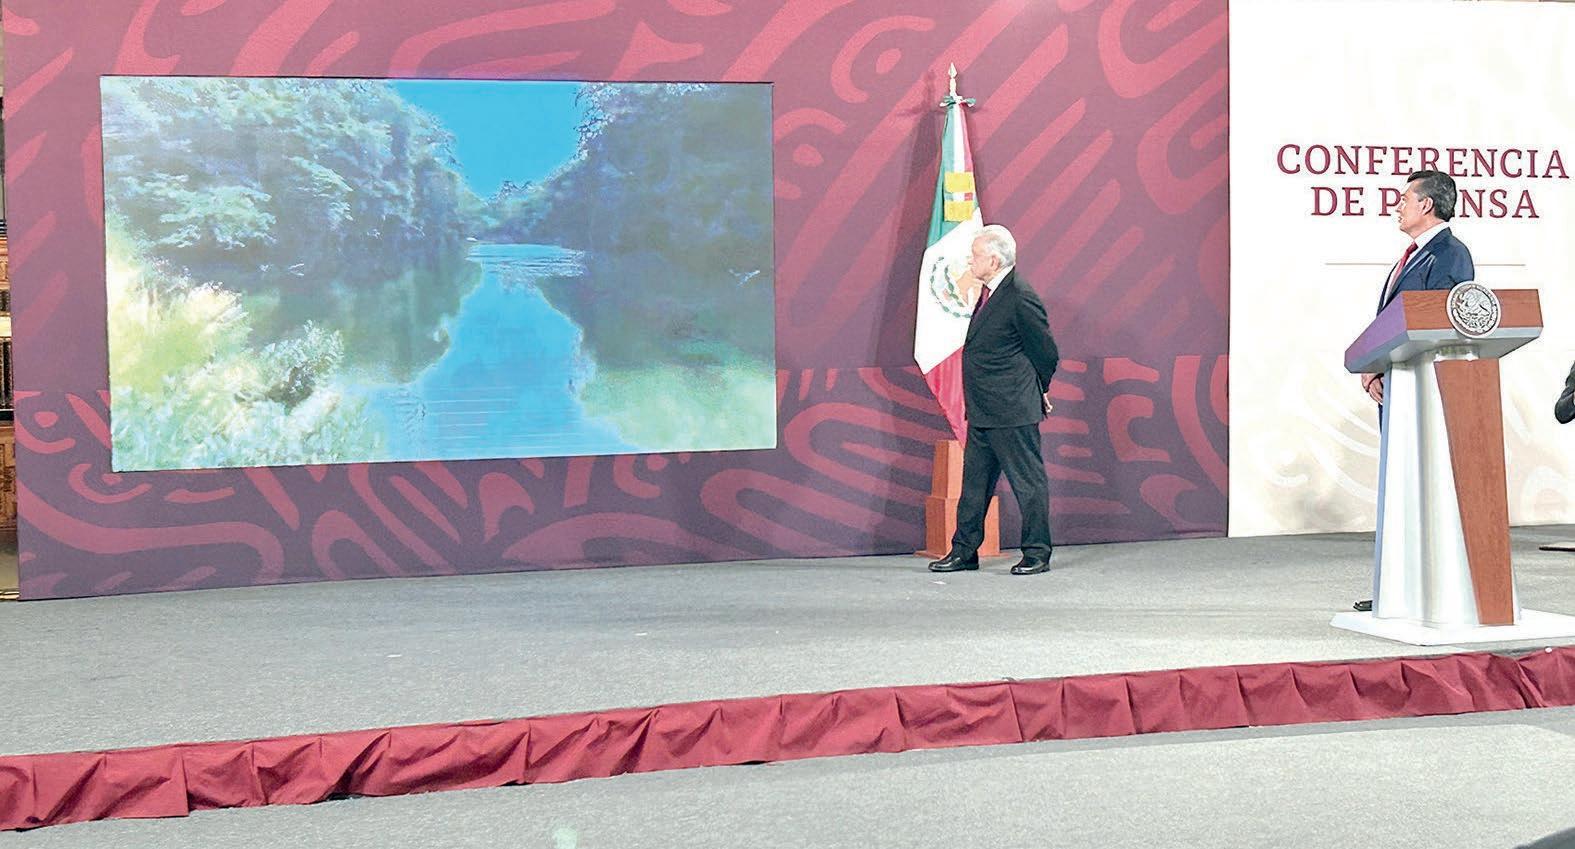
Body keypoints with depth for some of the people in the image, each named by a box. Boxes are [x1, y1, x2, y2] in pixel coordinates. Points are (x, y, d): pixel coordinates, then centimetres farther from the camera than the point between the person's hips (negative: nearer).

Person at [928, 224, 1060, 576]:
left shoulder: (1021, 299, -18)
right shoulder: (990, 291, 10)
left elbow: (1047, 353, -10)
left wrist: (1037, 392, 4)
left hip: (1011, 412, -10)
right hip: (982, 412, 10)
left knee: (1028, 481, 2)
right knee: (975, 481, 14)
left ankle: (1037, 553, 12)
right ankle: (964, 550, 23)